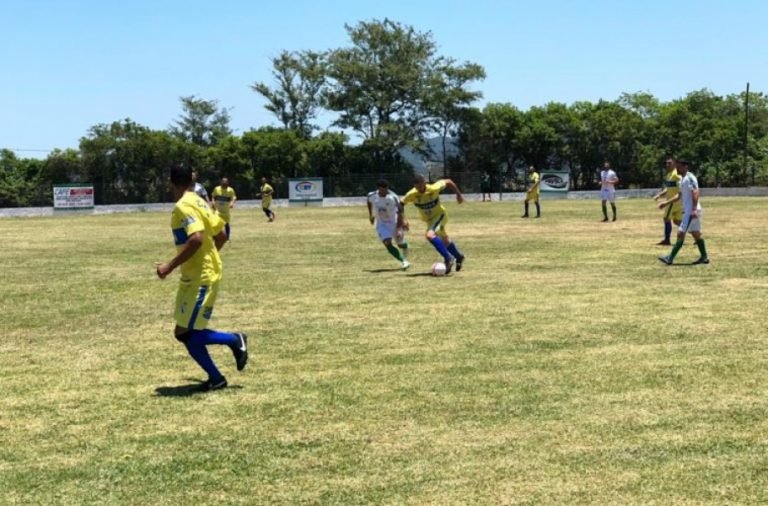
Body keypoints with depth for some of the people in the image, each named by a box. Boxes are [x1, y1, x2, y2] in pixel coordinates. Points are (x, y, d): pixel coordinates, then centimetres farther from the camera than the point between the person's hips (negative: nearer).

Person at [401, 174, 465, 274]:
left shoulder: (434, 189, -27)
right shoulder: (412, 194, -21)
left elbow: (448, 182, -12)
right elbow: (401, 204, -7)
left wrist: (458, 194, -4)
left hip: (439, 215, -5)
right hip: (429, 220, 5)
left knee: (430, 235, -30)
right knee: (444, 240, 19)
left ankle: (448, 258, -23)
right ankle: (459, 257, 44)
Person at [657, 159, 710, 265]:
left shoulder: (690, 178, -14)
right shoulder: (682, 179, 16)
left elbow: (695, 193, -22)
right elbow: (680, 195, 26)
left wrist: (694, 209, -30)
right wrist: (666, 202, 23)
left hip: (691, 211, -10)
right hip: (687, 210, 10)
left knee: (681, 233, -10)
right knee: (696, 234, 13)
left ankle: (670, 258, -10)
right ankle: (704, 257, 18)